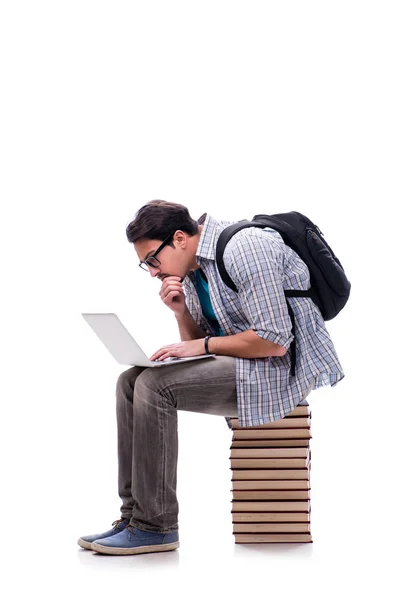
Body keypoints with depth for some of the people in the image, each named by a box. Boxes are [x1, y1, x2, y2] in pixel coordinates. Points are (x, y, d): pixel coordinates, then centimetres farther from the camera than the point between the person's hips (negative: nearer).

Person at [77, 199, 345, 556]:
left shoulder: (244, 249, -19)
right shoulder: (192, 269, 11)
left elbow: (274, 341, -24)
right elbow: (197, 342, 15)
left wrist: (203, 346, -16)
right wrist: (180, 310, -3)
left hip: (283, 365, -10)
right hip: (242, 364, 10)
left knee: (155, 386, -22)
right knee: (131, 381, 0)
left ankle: (155, 527, -15)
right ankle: (134, 516, -2)